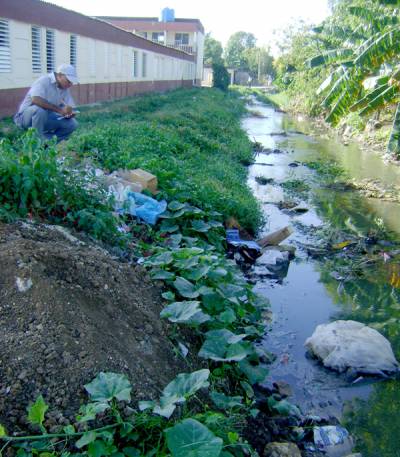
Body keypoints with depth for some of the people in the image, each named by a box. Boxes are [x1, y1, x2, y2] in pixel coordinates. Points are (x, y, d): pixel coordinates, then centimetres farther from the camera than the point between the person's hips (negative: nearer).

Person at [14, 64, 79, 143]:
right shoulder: (44, 81, -19)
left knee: (73, 123, -11)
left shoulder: (65, 89, 4)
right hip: (26, 116, -6)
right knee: (39, 109, -39)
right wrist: (59, 110, -37)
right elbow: (36, 100, -36)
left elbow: (70, 107, 4)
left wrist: (69, 113, -22)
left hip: (46, 117, 6)